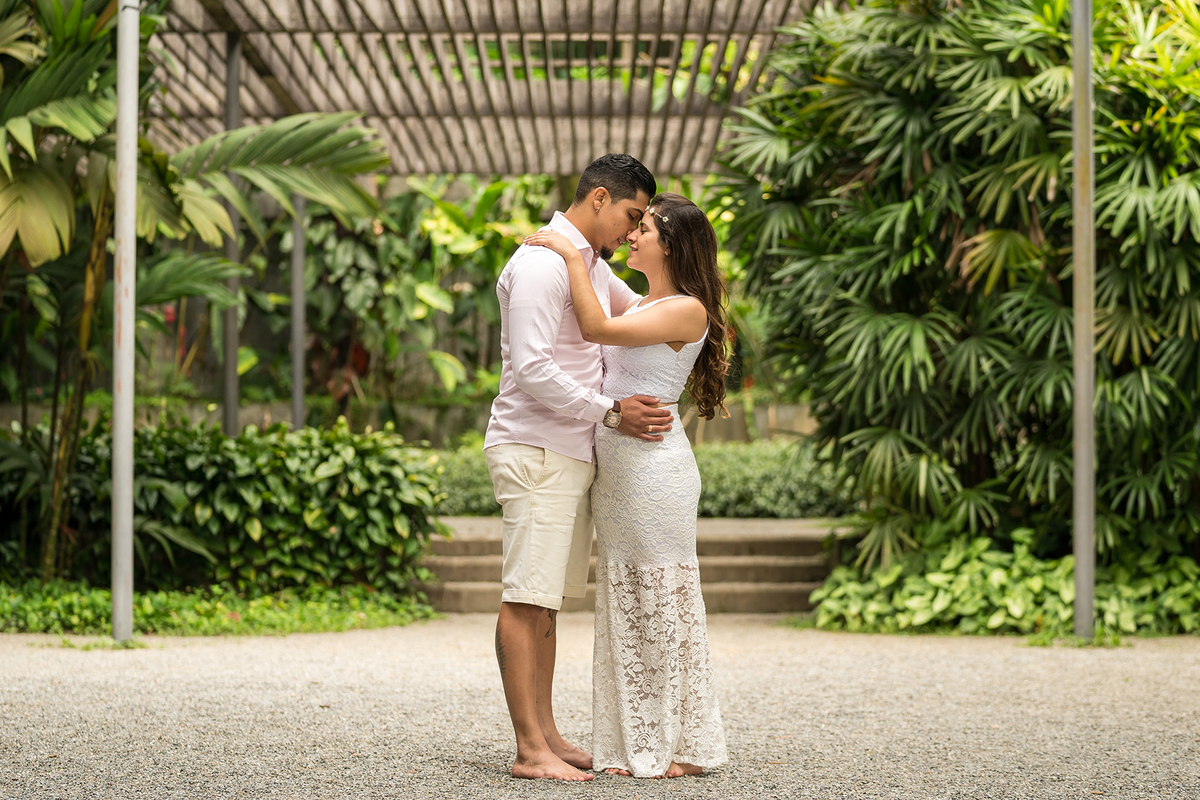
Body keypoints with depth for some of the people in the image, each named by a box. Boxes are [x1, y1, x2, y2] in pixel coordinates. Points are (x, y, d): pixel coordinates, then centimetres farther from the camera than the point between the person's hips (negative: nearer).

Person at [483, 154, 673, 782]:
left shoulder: (594, 266, 17)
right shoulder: (541, 263, -13)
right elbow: (532, 369, -21)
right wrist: (610, 413, -19)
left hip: (571, 453, 10)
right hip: (534, 452, -10)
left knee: (547, 600, 11)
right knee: (527, 599, -9)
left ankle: (546, 734, 16)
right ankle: (530, 750, -10)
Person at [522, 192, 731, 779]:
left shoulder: (687, 310, -10)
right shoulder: (639, 308, 18)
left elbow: (597, 328, -17)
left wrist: (570, 253, -11)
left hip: (654, 464, -9)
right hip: (613, 466, 9)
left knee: (663, 602, -3)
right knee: (625, 603, 10)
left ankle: (679, 746, 5)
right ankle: (636, 746, 16)